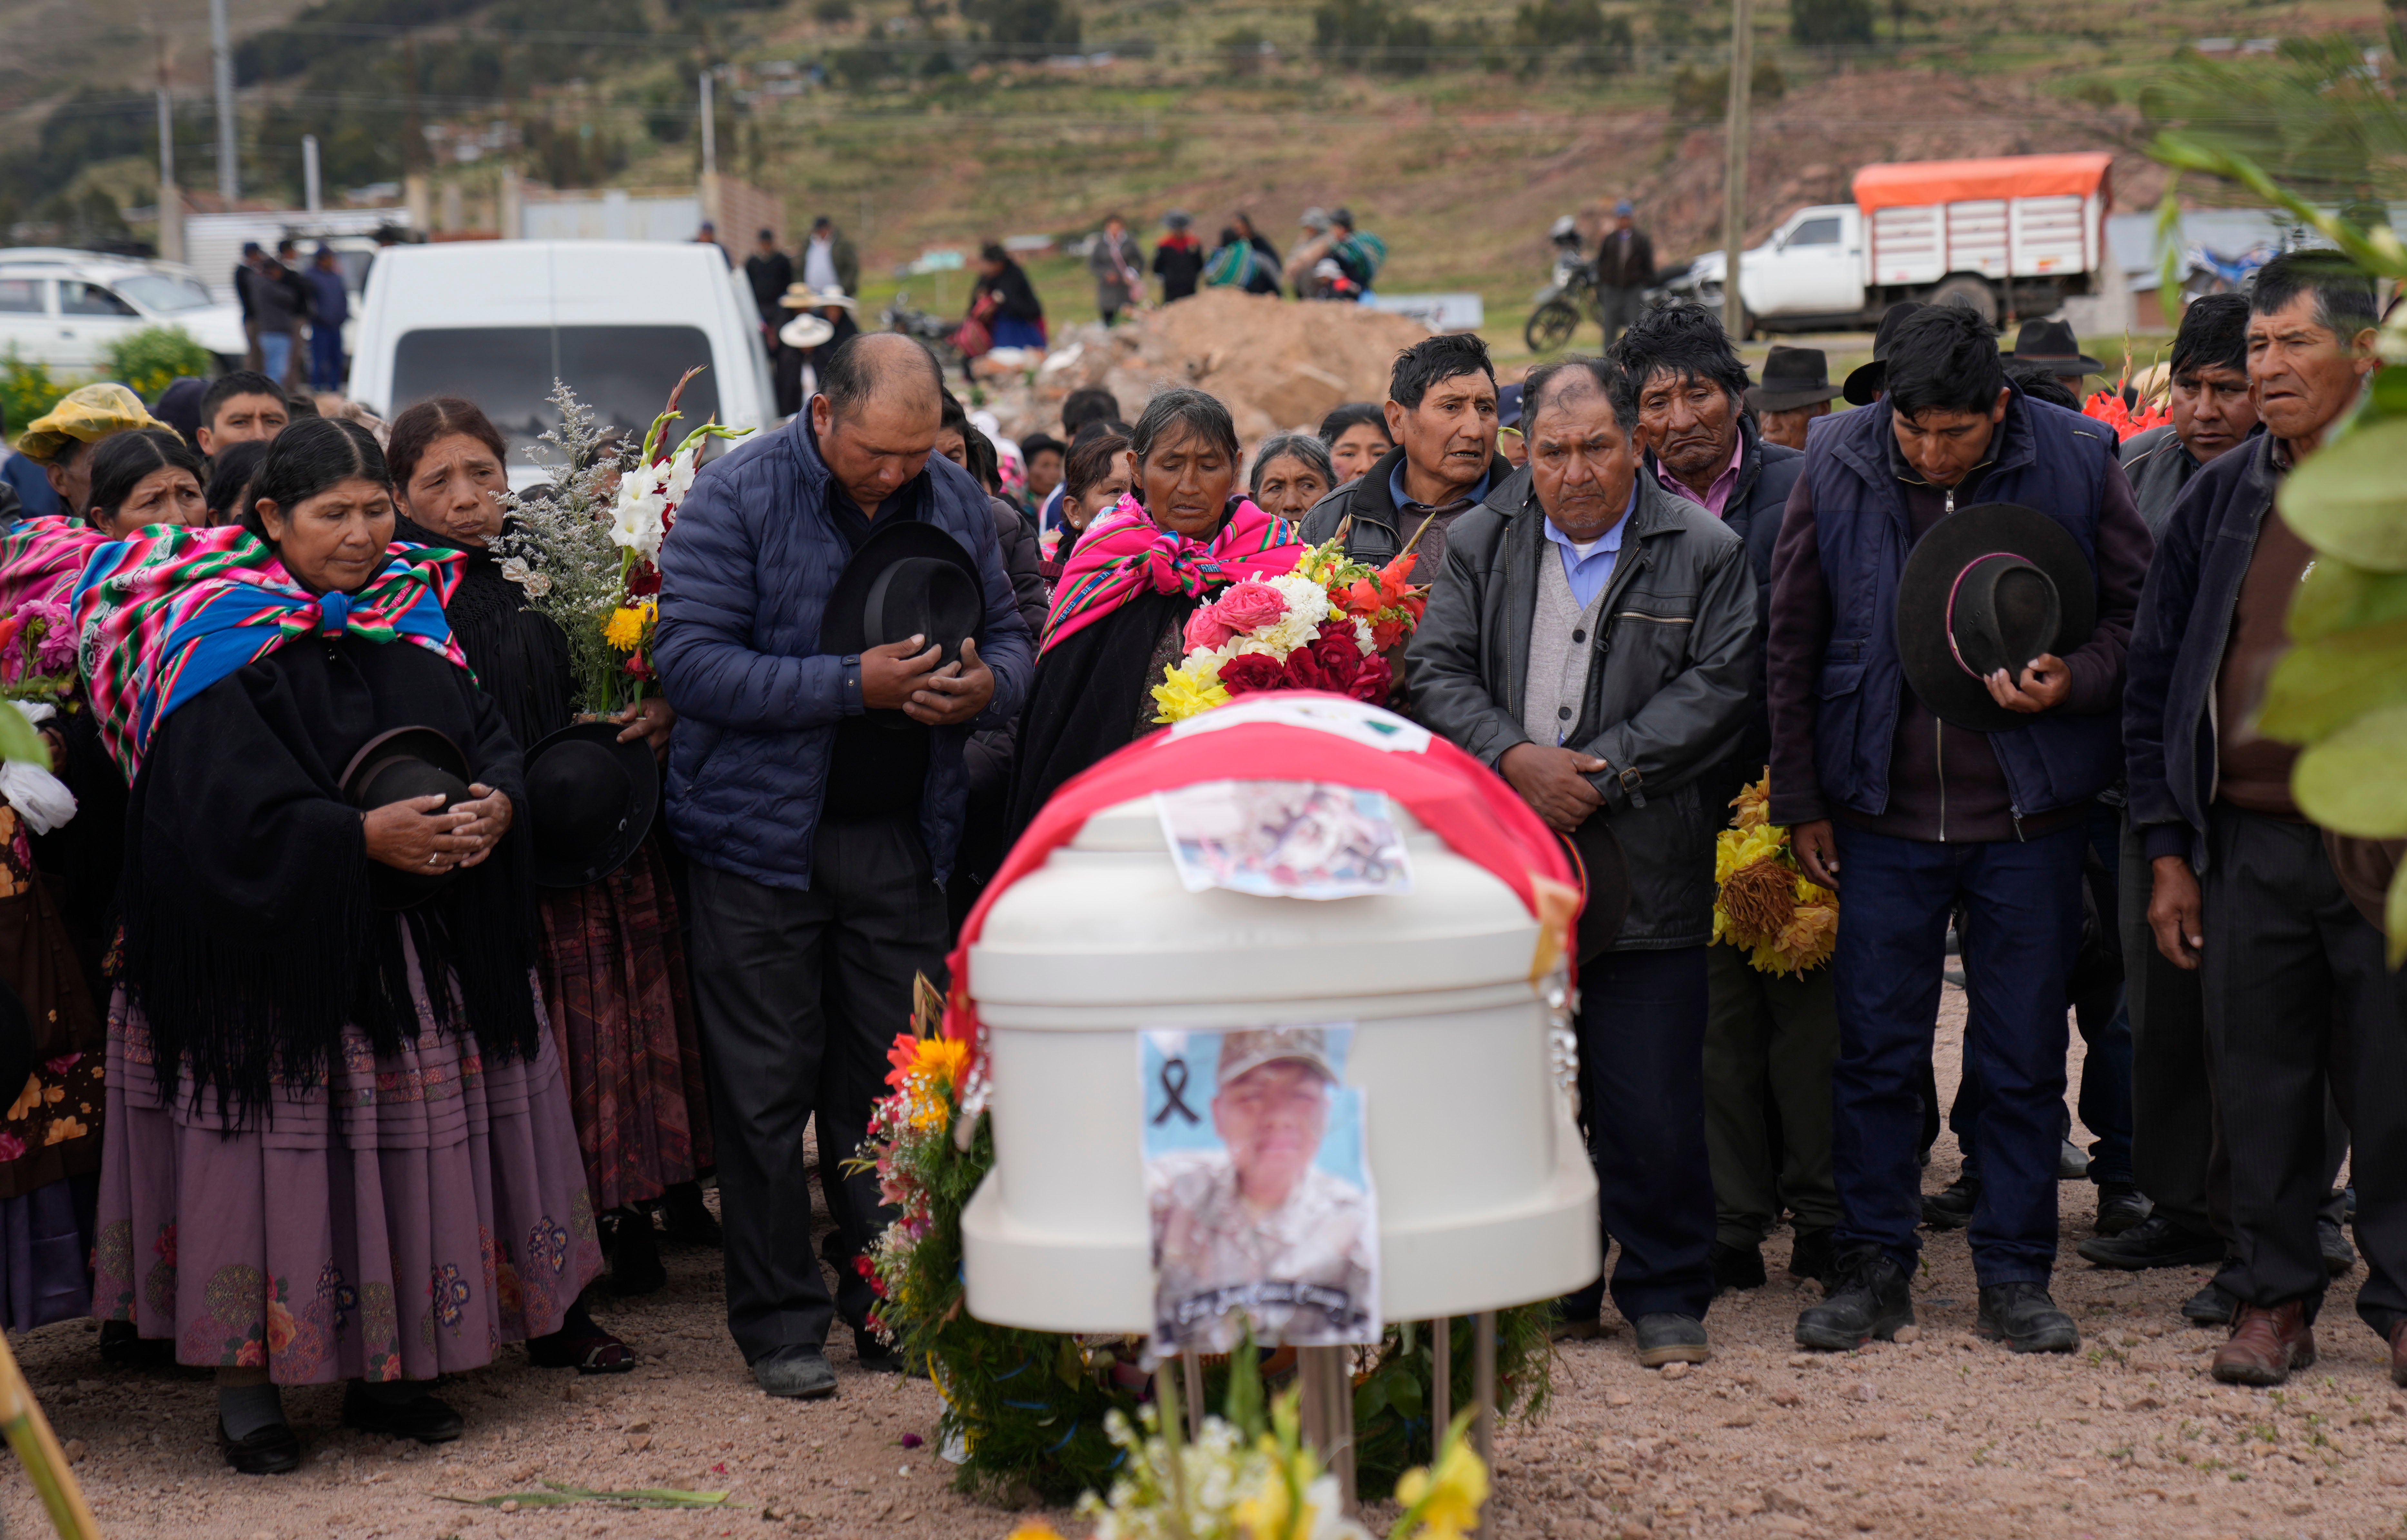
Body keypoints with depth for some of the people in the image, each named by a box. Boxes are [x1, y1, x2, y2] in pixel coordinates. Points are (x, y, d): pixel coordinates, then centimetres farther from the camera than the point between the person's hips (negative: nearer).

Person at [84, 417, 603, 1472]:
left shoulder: (414, 616, 11)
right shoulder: (220, 645, -9)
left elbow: (494, 741, 10)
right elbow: (223, 814, -18)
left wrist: (494, 806, -12)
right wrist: (362, 837, -22)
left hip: (419, 951, 6)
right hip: (274, 960, -6)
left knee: (407, 1151, 8)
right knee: (282, 1160, -3)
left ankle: (383, 1370, 21)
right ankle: (248, 1379, 12)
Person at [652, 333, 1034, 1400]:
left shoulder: (956, 500, 6)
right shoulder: (736, 495, -9)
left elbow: (1008, 631, 16)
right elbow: (691, 660, -16)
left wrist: (986, 685, -9)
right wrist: (853, 684, -22)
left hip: (900, 836, 4)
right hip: (763, 835, -4)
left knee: (893, 1086, 8)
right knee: (767, 1091, 2)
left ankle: (891, 1308, 19)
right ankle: (780, 1323, 13)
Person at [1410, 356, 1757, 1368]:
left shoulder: (1704, 552, 3)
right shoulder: (1481, 544, 9)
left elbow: (1716, 688, -4)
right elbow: (1438, 673, 3)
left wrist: (1601, 771, -12)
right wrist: (1516, 761, -13)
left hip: (1647, 868, -2)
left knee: (1654, 1101, 0)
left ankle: (1666, 1294, 15)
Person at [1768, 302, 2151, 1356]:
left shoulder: (2075, 462, -6)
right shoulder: (1836, 467, -2)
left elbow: (2139, 613, 5)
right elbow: (1793, 646, 6)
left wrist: (2076, 680, -16)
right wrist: (1801, 802, 5)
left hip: (2031, 814, -1)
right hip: (1884, 811, 1)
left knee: (2023, 1058, 6)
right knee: (1875, 1050, 5)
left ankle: (2015, 1277, 17)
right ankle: (1873, 1268, 17)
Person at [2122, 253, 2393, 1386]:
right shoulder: (2217, 500, 9)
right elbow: (2155, 678, 12)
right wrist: (2167, 849, 6)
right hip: (2249, 844, 3)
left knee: (2391, 1089, 4)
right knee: (2260, 1084, 8)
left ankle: (2401, 1302, 19)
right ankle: (2272, 1301, 20)